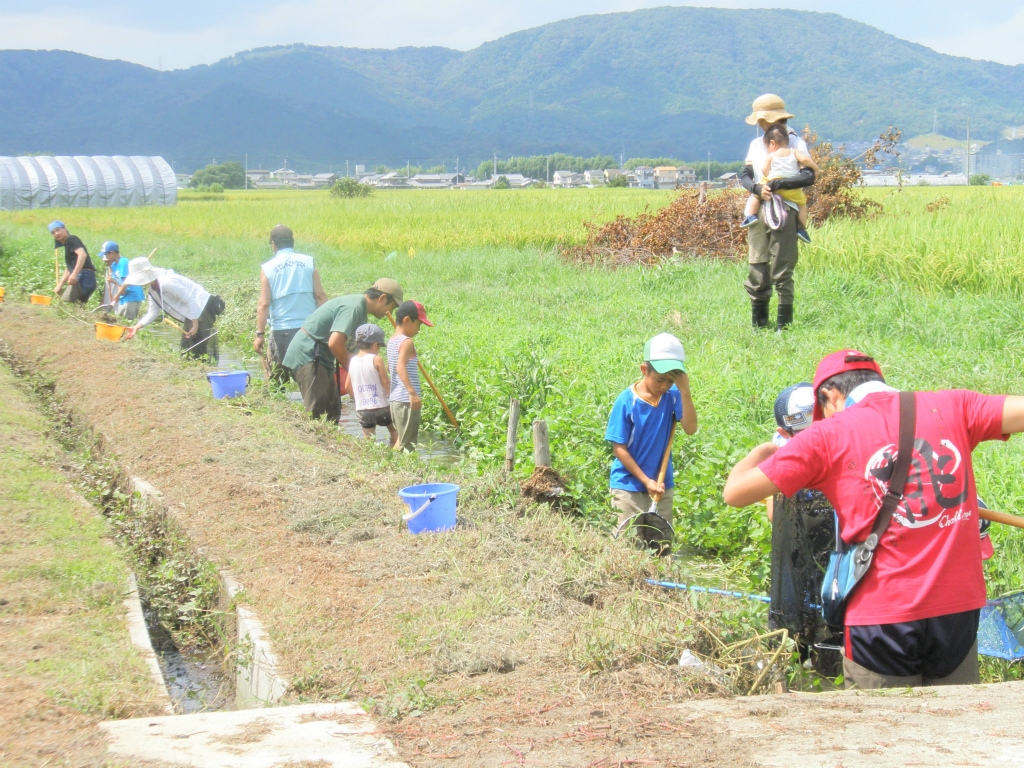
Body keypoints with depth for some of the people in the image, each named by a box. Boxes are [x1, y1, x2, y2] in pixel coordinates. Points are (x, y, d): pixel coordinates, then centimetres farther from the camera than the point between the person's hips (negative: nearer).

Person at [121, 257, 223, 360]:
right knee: (186, 350, 14)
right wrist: (137, 327, 1)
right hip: (192, 316, 11)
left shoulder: (166, 282, -24)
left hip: (203, 308, -11)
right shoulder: (153, 288, 8)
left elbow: (191, 301, -25)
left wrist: (195, 325, -22)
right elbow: (153, 312, 14)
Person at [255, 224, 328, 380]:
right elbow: (320, 296, 1)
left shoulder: (267, 268, -1)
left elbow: (264, 304, -5)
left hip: (281, 331, -1)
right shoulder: (308, 262, 2)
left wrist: (260, 335, -2)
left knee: (278, 382, 8)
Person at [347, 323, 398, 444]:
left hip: (361, 410, 4)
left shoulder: (352, 362, 5)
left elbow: (348, 387, 11)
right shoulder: (376, 360, -10)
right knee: (394, 430, 16)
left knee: (368, 438, 9)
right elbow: (386, 383, -9)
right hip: (380, 407, -4)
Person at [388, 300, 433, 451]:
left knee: (400, 438, 18)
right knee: (406, 443, -7)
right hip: (407, 400, -9)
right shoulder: (407, 342, -13)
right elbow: (400, 366, -26)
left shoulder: (392, 341, 13)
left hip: (394, 399, 9)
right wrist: (412, 392, -33)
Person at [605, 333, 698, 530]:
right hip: (629, 484, -3)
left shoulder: (672, 396, -5)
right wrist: (646, 480, -13)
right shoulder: (627, 401, -14)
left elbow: (690, 428, -17)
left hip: (662, 484, 3)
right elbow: (619, 448, -11)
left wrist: (685, 391, -24)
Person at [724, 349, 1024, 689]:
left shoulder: (827, 435, 0)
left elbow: (735, 493, 0)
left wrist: (762, 451, 21)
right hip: (958, 610, 2)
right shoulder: (952, 406, 5)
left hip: (881, 618, -2)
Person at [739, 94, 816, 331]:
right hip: (758, 212, 5)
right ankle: (758, 326, 11)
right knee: (756, 272, 4)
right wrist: (758, 188, -14)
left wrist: (775, 185, -20)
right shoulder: (756, 145, 15)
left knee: (782, 273, -4)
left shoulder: (795, 143, -1)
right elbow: (745, 176, 7)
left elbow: (808, 177, -14)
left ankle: (784, 326, 1)